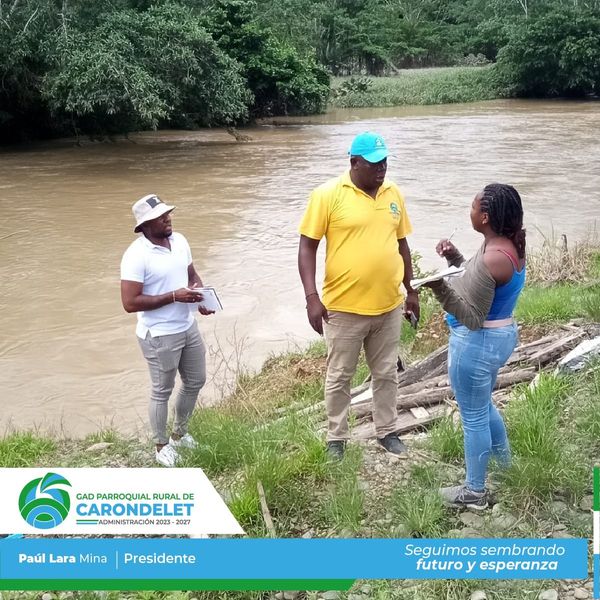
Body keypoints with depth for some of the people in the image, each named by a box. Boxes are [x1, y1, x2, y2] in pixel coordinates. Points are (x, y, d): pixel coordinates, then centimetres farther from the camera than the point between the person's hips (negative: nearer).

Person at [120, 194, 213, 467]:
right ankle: (162, 445, 31)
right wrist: (174, 296, -26)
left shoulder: (179, 241, 1)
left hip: (188, 327, 8)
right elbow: (130, 303, -24)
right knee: (162, 391, 9)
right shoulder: (136, 255, -22)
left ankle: (180, 433, 43)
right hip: (160, 335, -7)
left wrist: (200, 295, -8)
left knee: (196, 381, 20)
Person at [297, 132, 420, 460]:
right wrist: (312, 297, -17)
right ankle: (336, 438, 27)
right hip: (344, 307, -4)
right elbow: (307, 246, -10)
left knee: (387, 373, 17)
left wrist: (410, 290, 16)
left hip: (389, 306, 5)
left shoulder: (393, 193, 6)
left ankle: (387, 431, 35)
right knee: (339, 376, 10)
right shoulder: (328, 194, -11)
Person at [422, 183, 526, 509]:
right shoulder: (510, 246, 1)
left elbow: (473, 318, -25)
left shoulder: (491, 259, -29)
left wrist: (441, 287, -37)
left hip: (477, 343, -10)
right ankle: (505, 466, 48)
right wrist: (456, 259, 4)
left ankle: (474, 492, 24)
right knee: (484, 406, 29)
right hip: (501, 335, 10)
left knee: (473, 418, 7)